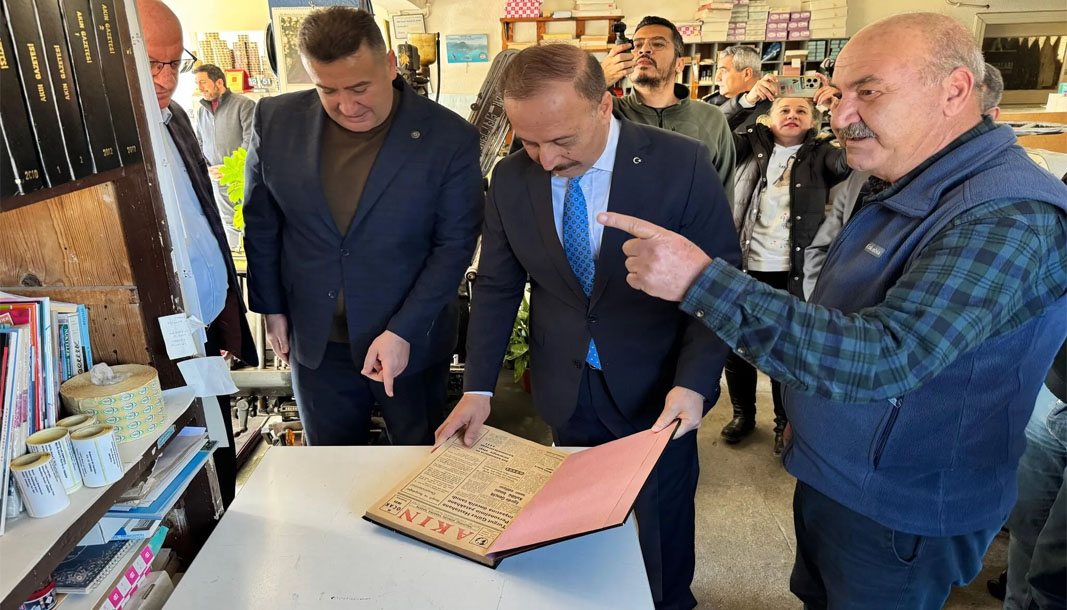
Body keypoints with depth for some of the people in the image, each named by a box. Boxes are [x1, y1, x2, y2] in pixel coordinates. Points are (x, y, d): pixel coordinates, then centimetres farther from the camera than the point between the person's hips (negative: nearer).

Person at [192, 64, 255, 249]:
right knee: (228, 223, 12)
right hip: (218, 180, 6)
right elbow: (199, 144, 19)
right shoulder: (202, 110, 14)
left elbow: (250, 141, -13)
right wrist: (207, 169, 1)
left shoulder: (244, 104, -5)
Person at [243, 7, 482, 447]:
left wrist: (403, 331, -17)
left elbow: (455, 242, -12)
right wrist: (272, 308, 7)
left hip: (412, 340, -2)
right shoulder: (275, 121, -6)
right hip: (314, 341, 3)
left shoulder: (450, 137, -15)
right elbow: (261, 225, 5)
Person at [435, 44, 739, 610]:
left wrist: (693, 381, -22)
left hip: (657, 390, -2)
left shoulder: (682, 165, -17)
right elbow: (496, 286, 1)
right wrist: (478, 388, -4)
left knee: (662, 520, 18)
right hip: (565, 390, 3)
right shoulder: (510, 179, -7)